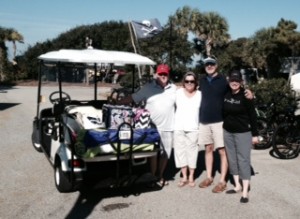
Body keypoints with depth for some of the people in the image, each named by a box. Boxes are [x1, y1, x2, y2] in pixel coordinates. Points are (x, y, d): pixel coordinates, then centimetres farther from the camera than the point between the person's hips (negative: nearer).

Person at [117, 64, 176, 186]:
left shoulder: (174, 88, 9)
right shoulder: (148, 88, 0)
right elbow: (132, 98, -2)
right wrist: (116, 103, -10)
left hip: (168, 127, 3)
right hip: (153, 127, -3)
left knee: (165, 153, 11)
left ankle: (160, 176, 27)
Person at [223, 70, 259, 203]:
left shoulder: (245, 96, -10)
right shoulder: (225, 95, 3)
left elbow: (252, 116, -9)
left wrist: (255, 134, -10)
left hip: (243, 132, -5)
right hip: (227, 132, 5)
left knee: (243, 160, -3)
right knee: (232, 159, 11)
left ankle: (245, 191, 2)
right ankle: (237, 186, 25)